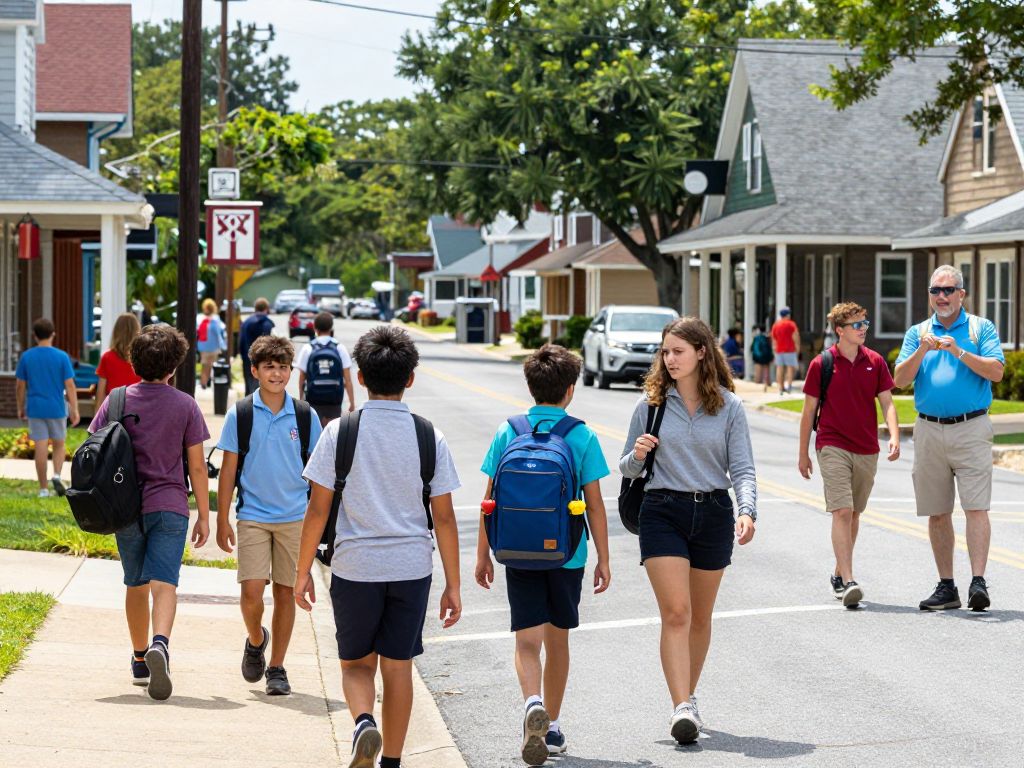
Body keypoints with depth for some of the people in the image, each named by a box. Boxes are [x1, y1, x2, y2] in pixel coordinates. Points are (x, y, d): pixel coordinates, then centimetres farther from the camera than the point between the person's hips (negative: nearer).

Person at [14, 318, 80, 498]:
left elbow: (20, 386, 3)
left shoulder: (26, 357, -1)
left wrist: (21, 408, 15)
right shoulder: (62, 357, -6)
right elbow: (70, 385, -9)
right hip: (56, 409, -1)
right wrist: (74, 410, -5)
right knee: (59, 444, 16)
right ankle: (57, 475, -6)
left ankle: (43, 489, 5)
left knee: (41, 447, 3)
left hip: (35, 409, 1)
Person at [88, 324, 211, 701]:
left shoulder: (118, 400, 2)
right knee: (164, 583, -10)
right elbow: (197, 465, -1)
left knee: (135, 584, 16)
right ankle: (160, 643, -36)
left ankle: (140, 660, 27)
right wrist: (204, 515, 5)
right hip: (169, 506, -2)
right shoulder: (185, 405, -2)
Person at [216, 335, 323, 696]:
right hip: (253, 515, -1)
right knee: (251, 592, -10)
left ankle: (276, 667, 16)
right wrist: (222, 522, 0)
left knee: (285, 592, 5)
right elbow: (228, 470, 3)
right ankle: (255, 641, 21)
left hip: (295, 517, 1)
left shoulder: (305, 416, 2)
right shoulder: (240, 415, -1)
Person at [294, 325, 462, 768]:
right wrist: (452, 585, 6)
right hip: (411, 566, 1)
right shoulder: (429, 437, -3)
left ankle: (363, 723, -14)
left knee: (356, 664, 14)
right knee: (397, 667, 13)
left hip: (354, 566, -1)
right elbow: (444, 518, -1)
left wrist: (303, 570, 5)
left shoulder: (340, 432, -7)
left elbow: (318, 509, -5)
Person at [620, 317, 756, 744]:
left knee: (700, 616, 12)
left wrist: (747, 511, -17)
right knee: (675, 613, -13)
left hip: (713, 513, 2)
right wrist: (637, 455, -15)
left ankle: (688, 696, 30)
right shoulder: (651, 403, 2)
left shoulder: (728, 406, 2)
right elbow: (627, 469, 9)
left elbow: (742, 468, 0)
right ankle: (682, 709, -18)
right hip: (663, 512, -1)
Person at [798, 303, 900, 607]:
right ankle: (848, 582, -20)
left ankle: (839, 574, 27)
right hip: (833, 447, -4)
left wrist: (894, 436, -15)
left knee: (853, 513, 13)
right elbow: (808, 410, 3)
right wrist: (803, 454, 5)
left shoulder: (875, 362, 5)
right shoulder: (821, 364, -3)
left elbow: (887, 402, 3)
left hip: (867, 450, 4)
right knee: (842, 512, -14)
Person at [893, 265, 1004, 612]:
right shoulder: (918, 333, 14)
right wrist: (921, 351, -12)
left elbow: (996, 371, -8)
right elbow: (899, 380, 3)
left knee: (977, 508, -12)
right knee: (937, 514, 6)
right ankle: (946, 587, 12)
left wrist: (959, 352, -17)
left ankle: (978, 582, -15)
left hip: (971, 430, -3)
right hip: (929, 430, 3)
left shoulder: (981, 328, 6)